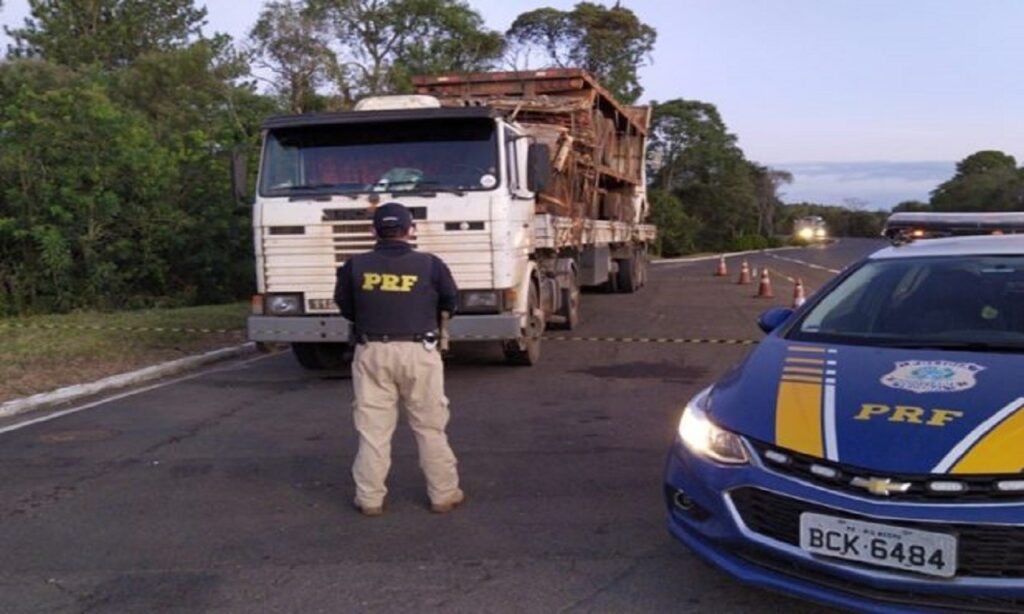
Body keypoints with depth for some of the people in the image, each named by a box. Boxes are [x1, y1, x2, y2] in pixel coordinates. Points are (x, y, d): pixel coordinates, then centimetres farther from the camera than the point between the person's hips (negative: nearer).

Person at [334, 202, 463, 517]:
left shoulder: (355, 266, -2)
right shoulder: (430, 265, -5)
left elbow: (345, 307, 9)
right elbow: (451, 302, 7)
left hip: (371, 352, 1)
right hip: (419, 352, -1)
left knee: (372, 428, 8)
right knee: (430, 427, 9)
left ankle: (370, 498, 13)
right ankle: (443, 494, 17)